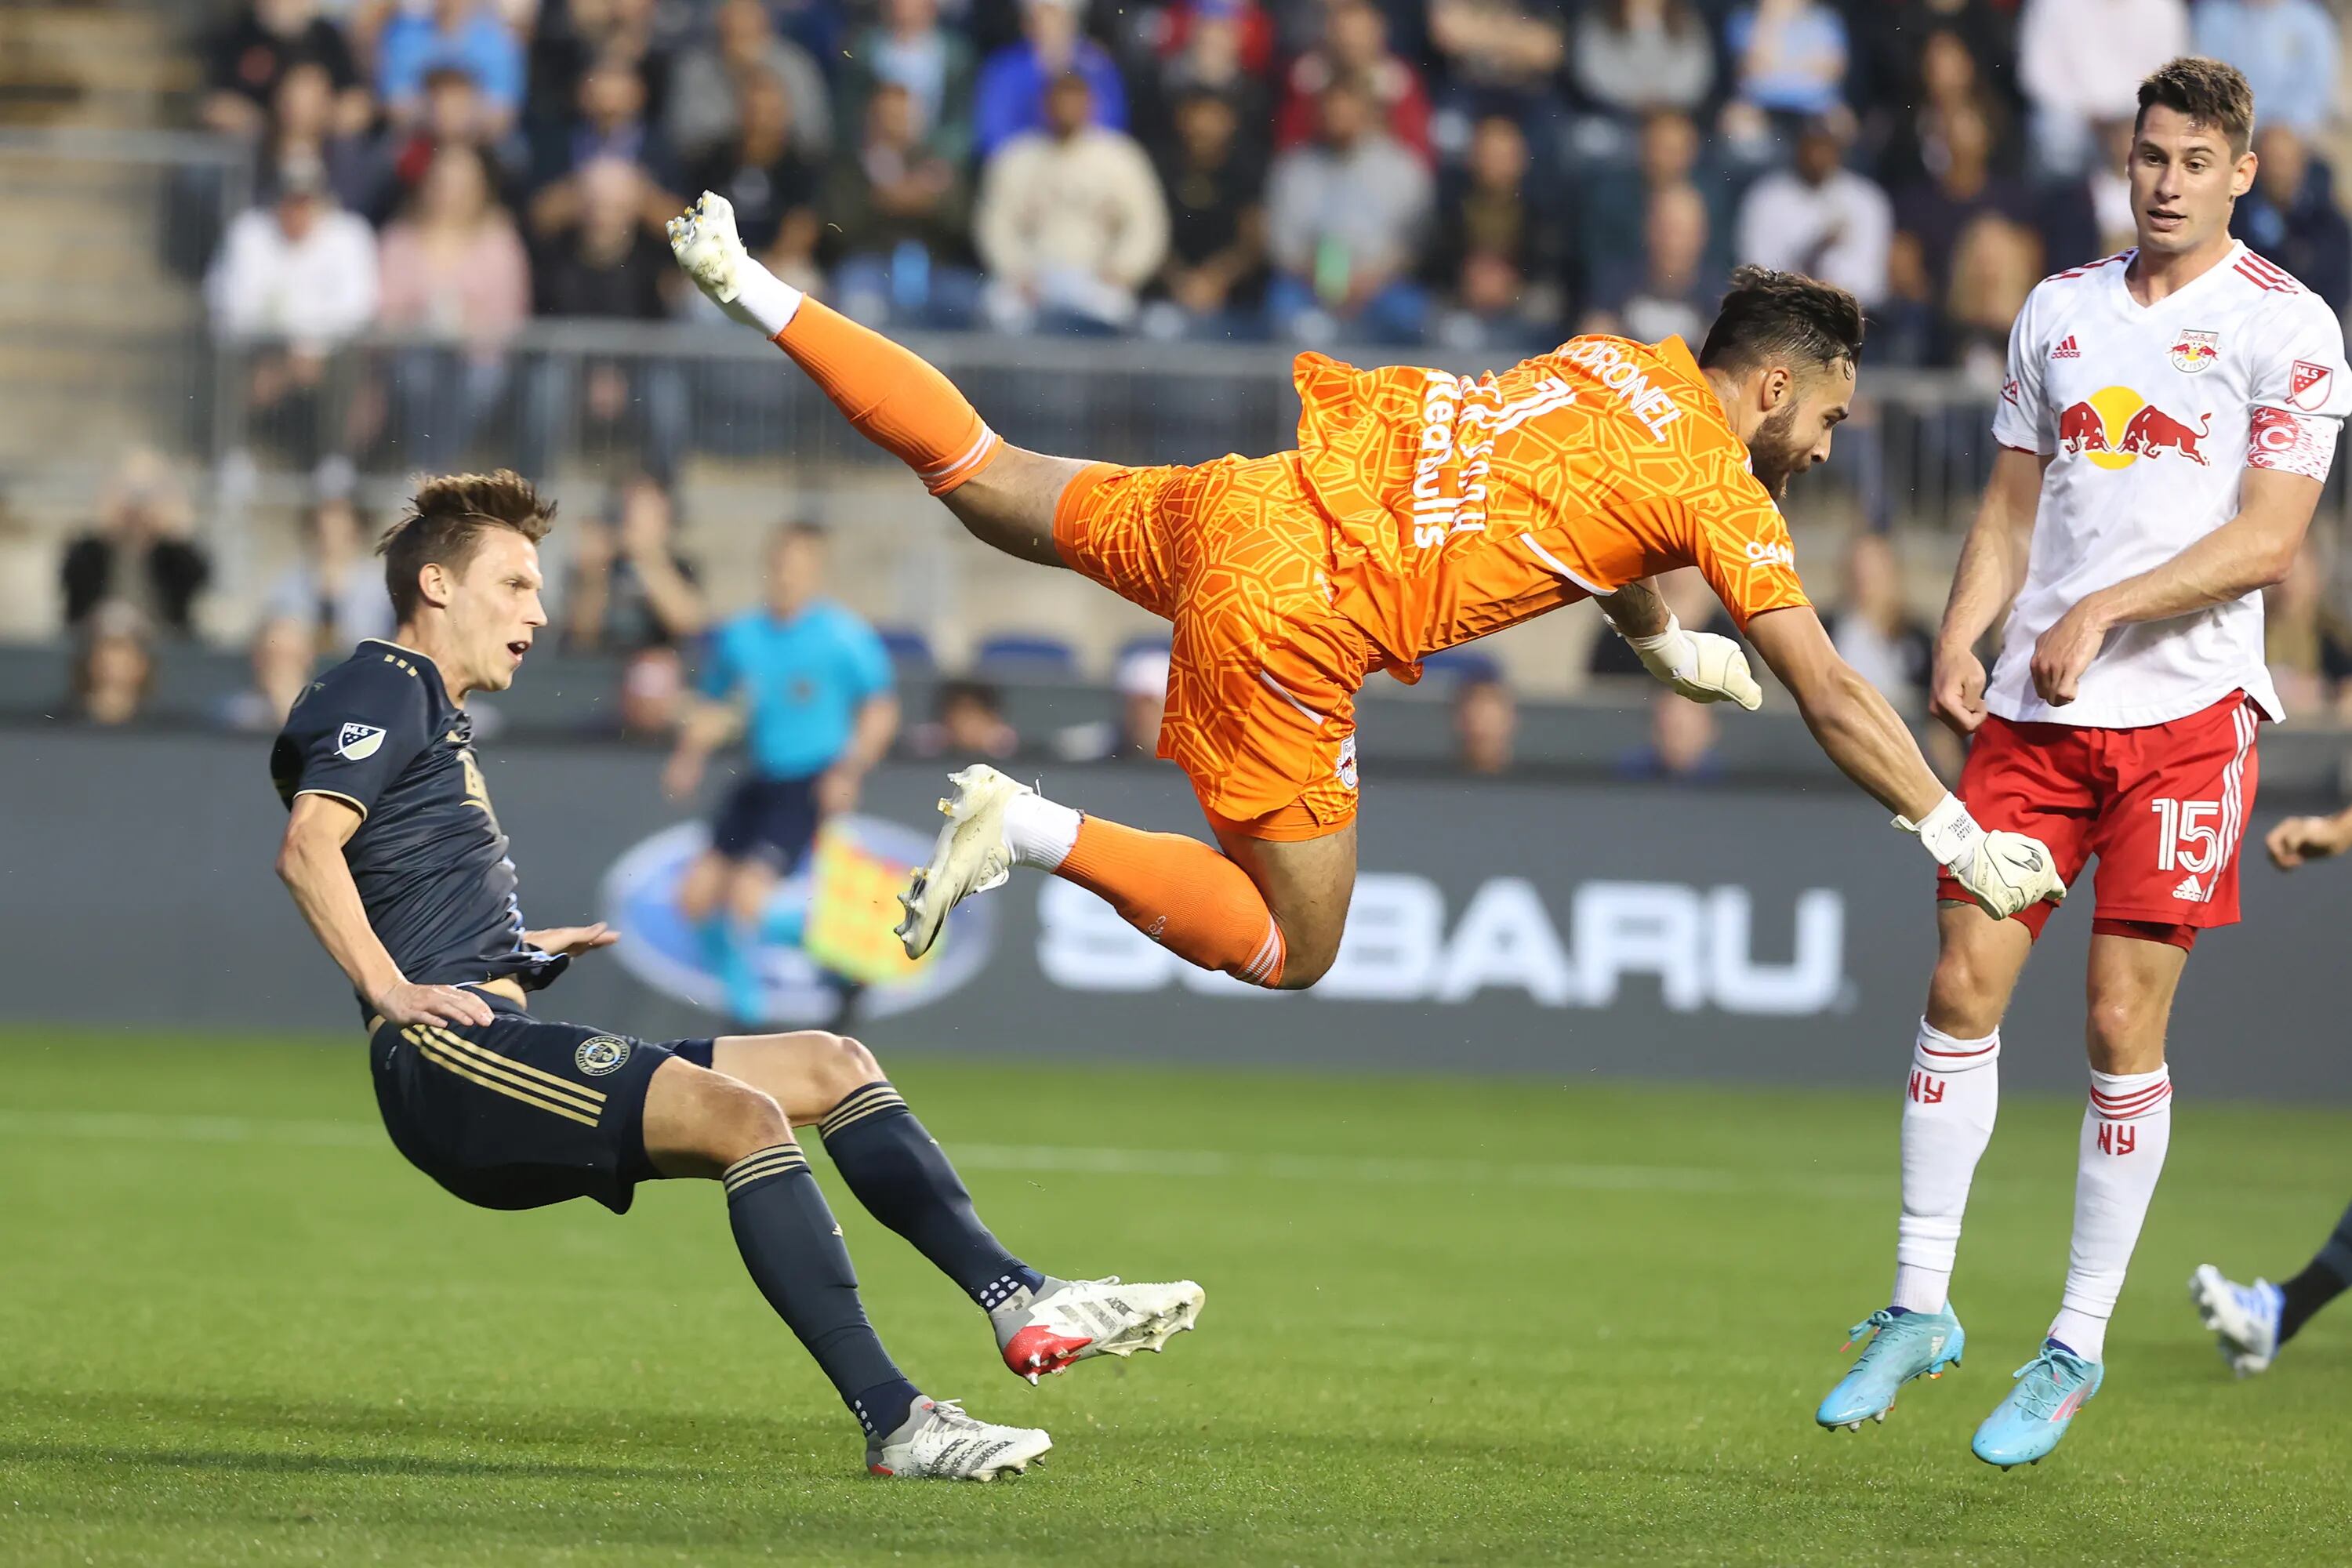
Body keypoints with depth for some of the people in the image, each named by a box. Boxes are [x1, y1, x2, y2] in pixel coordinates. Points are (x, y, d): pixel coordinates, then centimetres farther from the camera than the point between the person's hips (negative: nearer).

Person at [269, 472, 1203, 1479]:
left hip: (505, 1047, 11)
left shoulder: (432, 714, 28)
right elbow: (307, 847, -19)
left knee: (833, 1067, 8)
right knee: (744, 1116, -28)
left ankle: (1021, 1301, -6)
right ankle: (893, 1422, -35)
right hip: (449, 1059, -11)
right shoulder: (388, 691, -2)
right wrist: (392, 989, -22)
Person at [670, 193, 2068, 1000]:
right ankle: (1034, 832, -13)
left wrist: (1667, 646, 49)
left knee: (989, 478, 26)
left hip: (1247, 494, 8)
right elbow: (1829, 694, -7)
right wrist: (1958, 839, -1)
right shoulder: (1720, 489, -8)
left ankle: (751, 288, 23)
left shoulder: (1627, 363, 13)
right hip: (1295, 618, -8)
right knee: (1288, 952, 0)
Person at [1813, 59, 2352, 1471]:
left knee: (2125, 1026, -5)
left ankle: (2079, 1349, 4)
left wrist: (2102, 613, -18)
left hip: (2186, 711, -4)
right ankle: (1921, 1310, 9)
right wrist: (1959, 639, 2)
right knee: (1963, 988, -1)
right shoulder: (2059, 309, 14)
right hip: (2033, 712, 4)